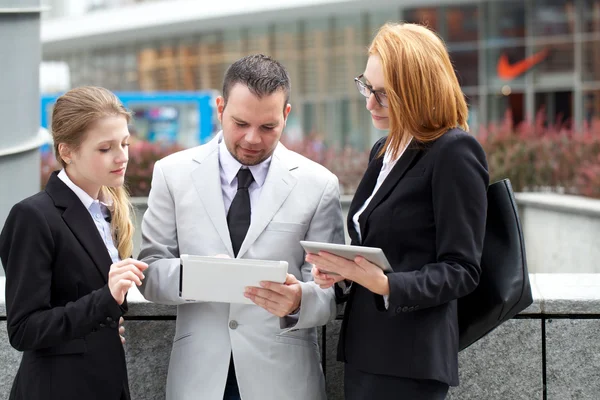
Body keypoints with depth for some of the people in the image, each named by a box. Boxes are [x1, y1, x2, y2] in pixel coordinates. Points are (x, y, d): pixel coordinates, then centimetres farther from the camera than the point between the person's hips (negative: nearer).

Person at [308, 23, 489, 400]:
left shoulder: (455, 153, -10)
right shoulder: (384, 151, 16)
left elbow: (461, 271, -13)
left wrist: (384, 285, -26)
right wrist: (340, 270, 1)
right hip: (364, 353, 8)